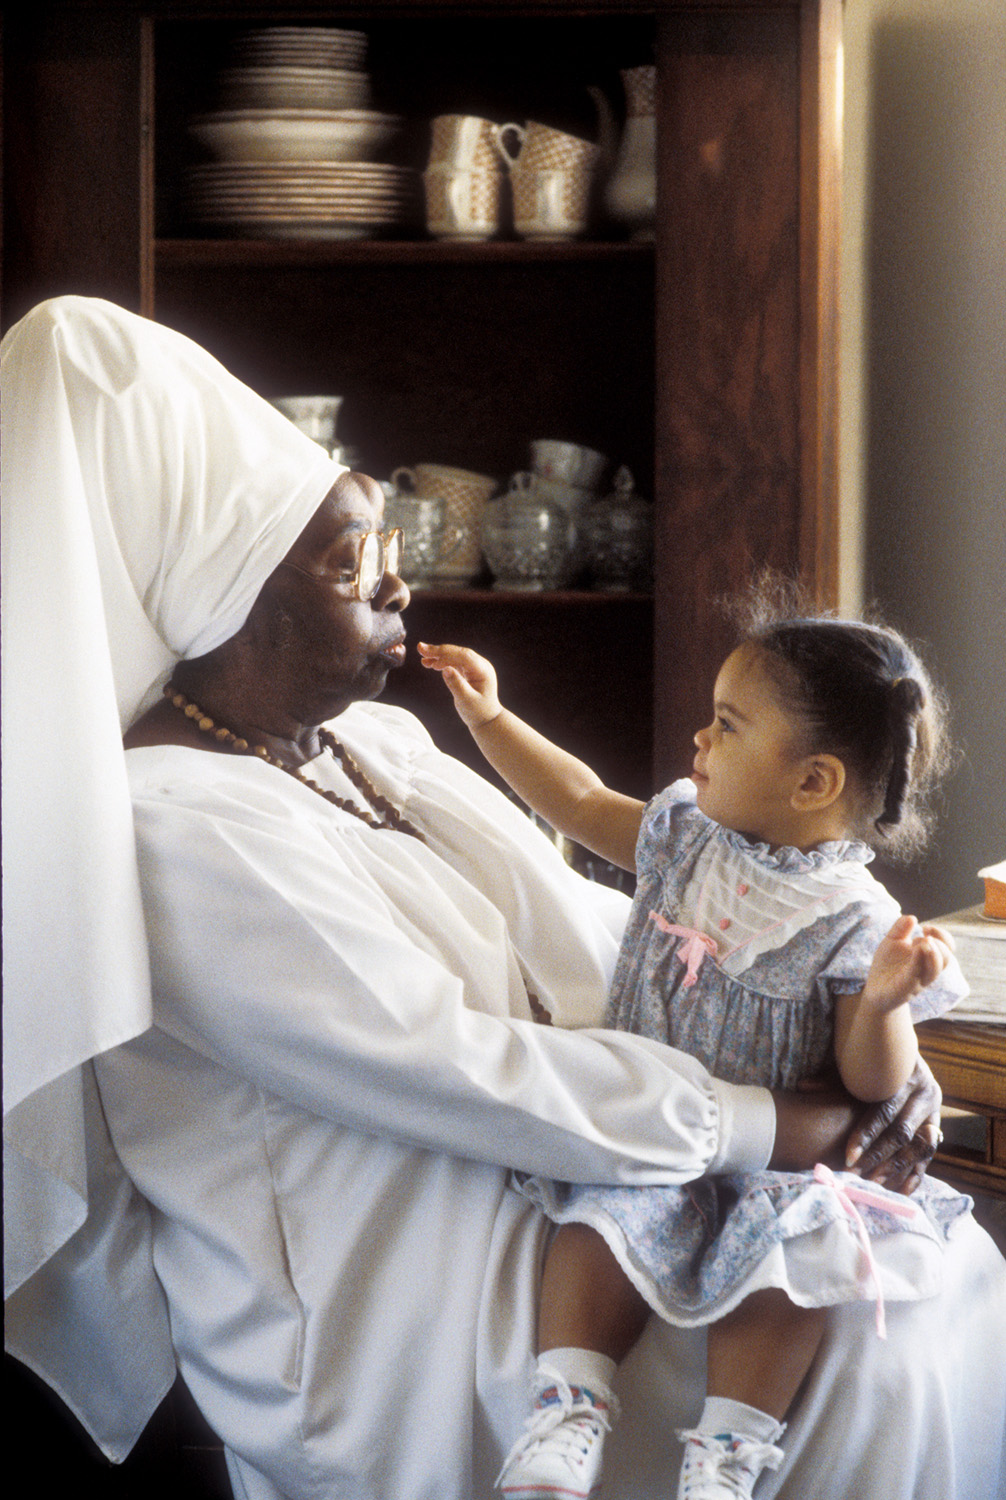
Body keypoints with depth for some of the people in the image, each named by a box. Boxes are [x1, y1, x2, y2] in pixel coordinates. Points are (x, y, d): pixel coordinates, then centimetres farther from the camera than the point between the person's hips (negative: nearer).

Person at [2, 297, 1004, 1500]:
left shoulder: (373, 743, 9)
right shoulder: (174, 830, -22)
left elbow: (590, 932, 11)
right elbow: (462, 1076, -23)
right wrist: (760, 1128, -16)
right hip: (394, 1352, -9)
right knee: (866, 1366, -16)